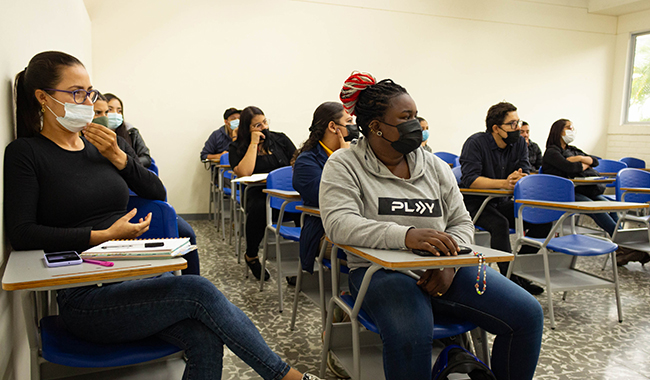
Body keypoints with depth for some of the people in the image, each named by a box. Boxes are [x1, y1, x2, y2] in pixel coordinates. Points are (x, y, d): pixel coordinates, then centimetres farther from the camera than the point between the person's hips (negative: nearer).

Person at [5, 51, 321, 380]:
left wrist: (118, 157, 0)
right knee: (198, 291, -25)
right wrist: (104, 236, -16)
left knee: (205, 338, -23)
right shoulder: (25, 153, 0)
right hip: (86, 297, -5)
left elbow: (157, 192, 15)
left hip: (140, 273, 5)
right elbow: (21, 234, -12)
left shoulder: (99, 145, 15)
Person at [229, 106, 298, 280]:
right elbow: (244, 173, -11)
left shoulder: (280, 139, 15)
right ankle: (251, 256, -11)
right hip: (258, 194, -1)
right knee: (258, 208, -38)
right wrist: (254, 143, -7)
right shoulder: (237, 148, 8)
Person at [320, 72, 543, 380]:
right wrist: (406, 235, -31)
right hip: (381, 272, -4)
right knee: (410, 337, -35)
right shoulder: (344, 165, -2)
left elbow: (462, 223, 11)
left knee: (527, 314, -9)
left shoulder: (434, 166, 12)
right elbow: (339, 223, -17)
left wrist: (449, 263, -11)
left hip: (442, 271, 5)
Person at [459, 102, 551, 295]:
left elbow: (526, 174, -2)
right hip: (475, 203, -6)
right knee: (500, 223, -34)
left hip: (502, 203, 6)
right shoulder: (475, 143, -14)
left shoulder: (520, 143, 5)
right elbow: (470, 179, -24)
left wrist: (519, 178, -28)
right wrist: (505, 183, -32)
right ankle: (510, 277, -23)